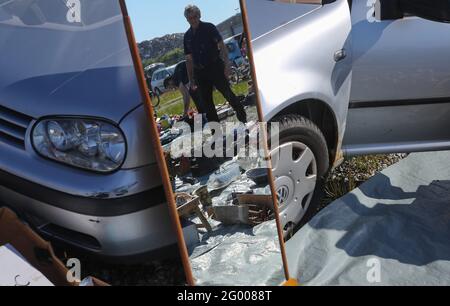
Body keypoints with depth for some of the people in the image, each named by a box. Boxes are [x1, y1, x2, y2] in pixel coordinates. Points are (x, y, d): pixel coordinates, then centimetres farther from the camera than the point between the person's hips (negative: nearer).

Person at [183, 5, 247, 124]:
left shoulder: (209, 28, -1)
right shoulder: (187, 36, 11)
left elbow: (222, 46, -7)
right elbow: (189, 59, 13)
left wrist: (226, 65, -19)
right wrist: (191, 79, 10)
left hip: (215, 68, -5)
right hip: (200, 73, 5)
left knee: (228, 94, -6)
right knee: (206, 101, 6)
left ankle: (243, 117, 9)